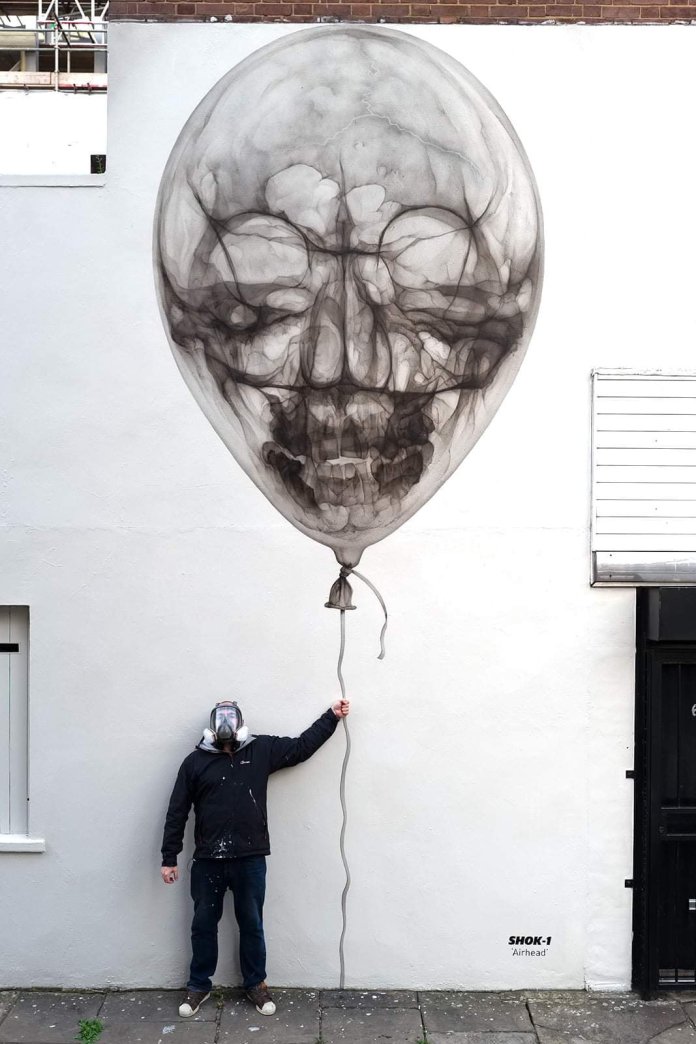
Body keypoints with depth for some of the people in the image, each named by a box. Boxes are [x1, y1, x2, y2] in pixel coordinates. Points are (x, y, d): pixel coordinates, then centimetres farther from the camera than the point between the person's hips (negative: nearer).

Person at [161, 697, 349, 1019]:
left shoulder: (262, 749, 2)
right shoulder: (195, 761, -1)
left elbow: (302, 747, 8)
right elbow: (177, 812, 2)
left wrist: (331, 716, 5)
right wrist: (169, 858, 0)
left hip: (250, 860, 0)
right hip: (207, 860, 0)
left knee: (252, 925, 14)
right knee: (203, 925, 14)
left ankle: (256, 984, 31)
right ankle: (199, 986, 32)